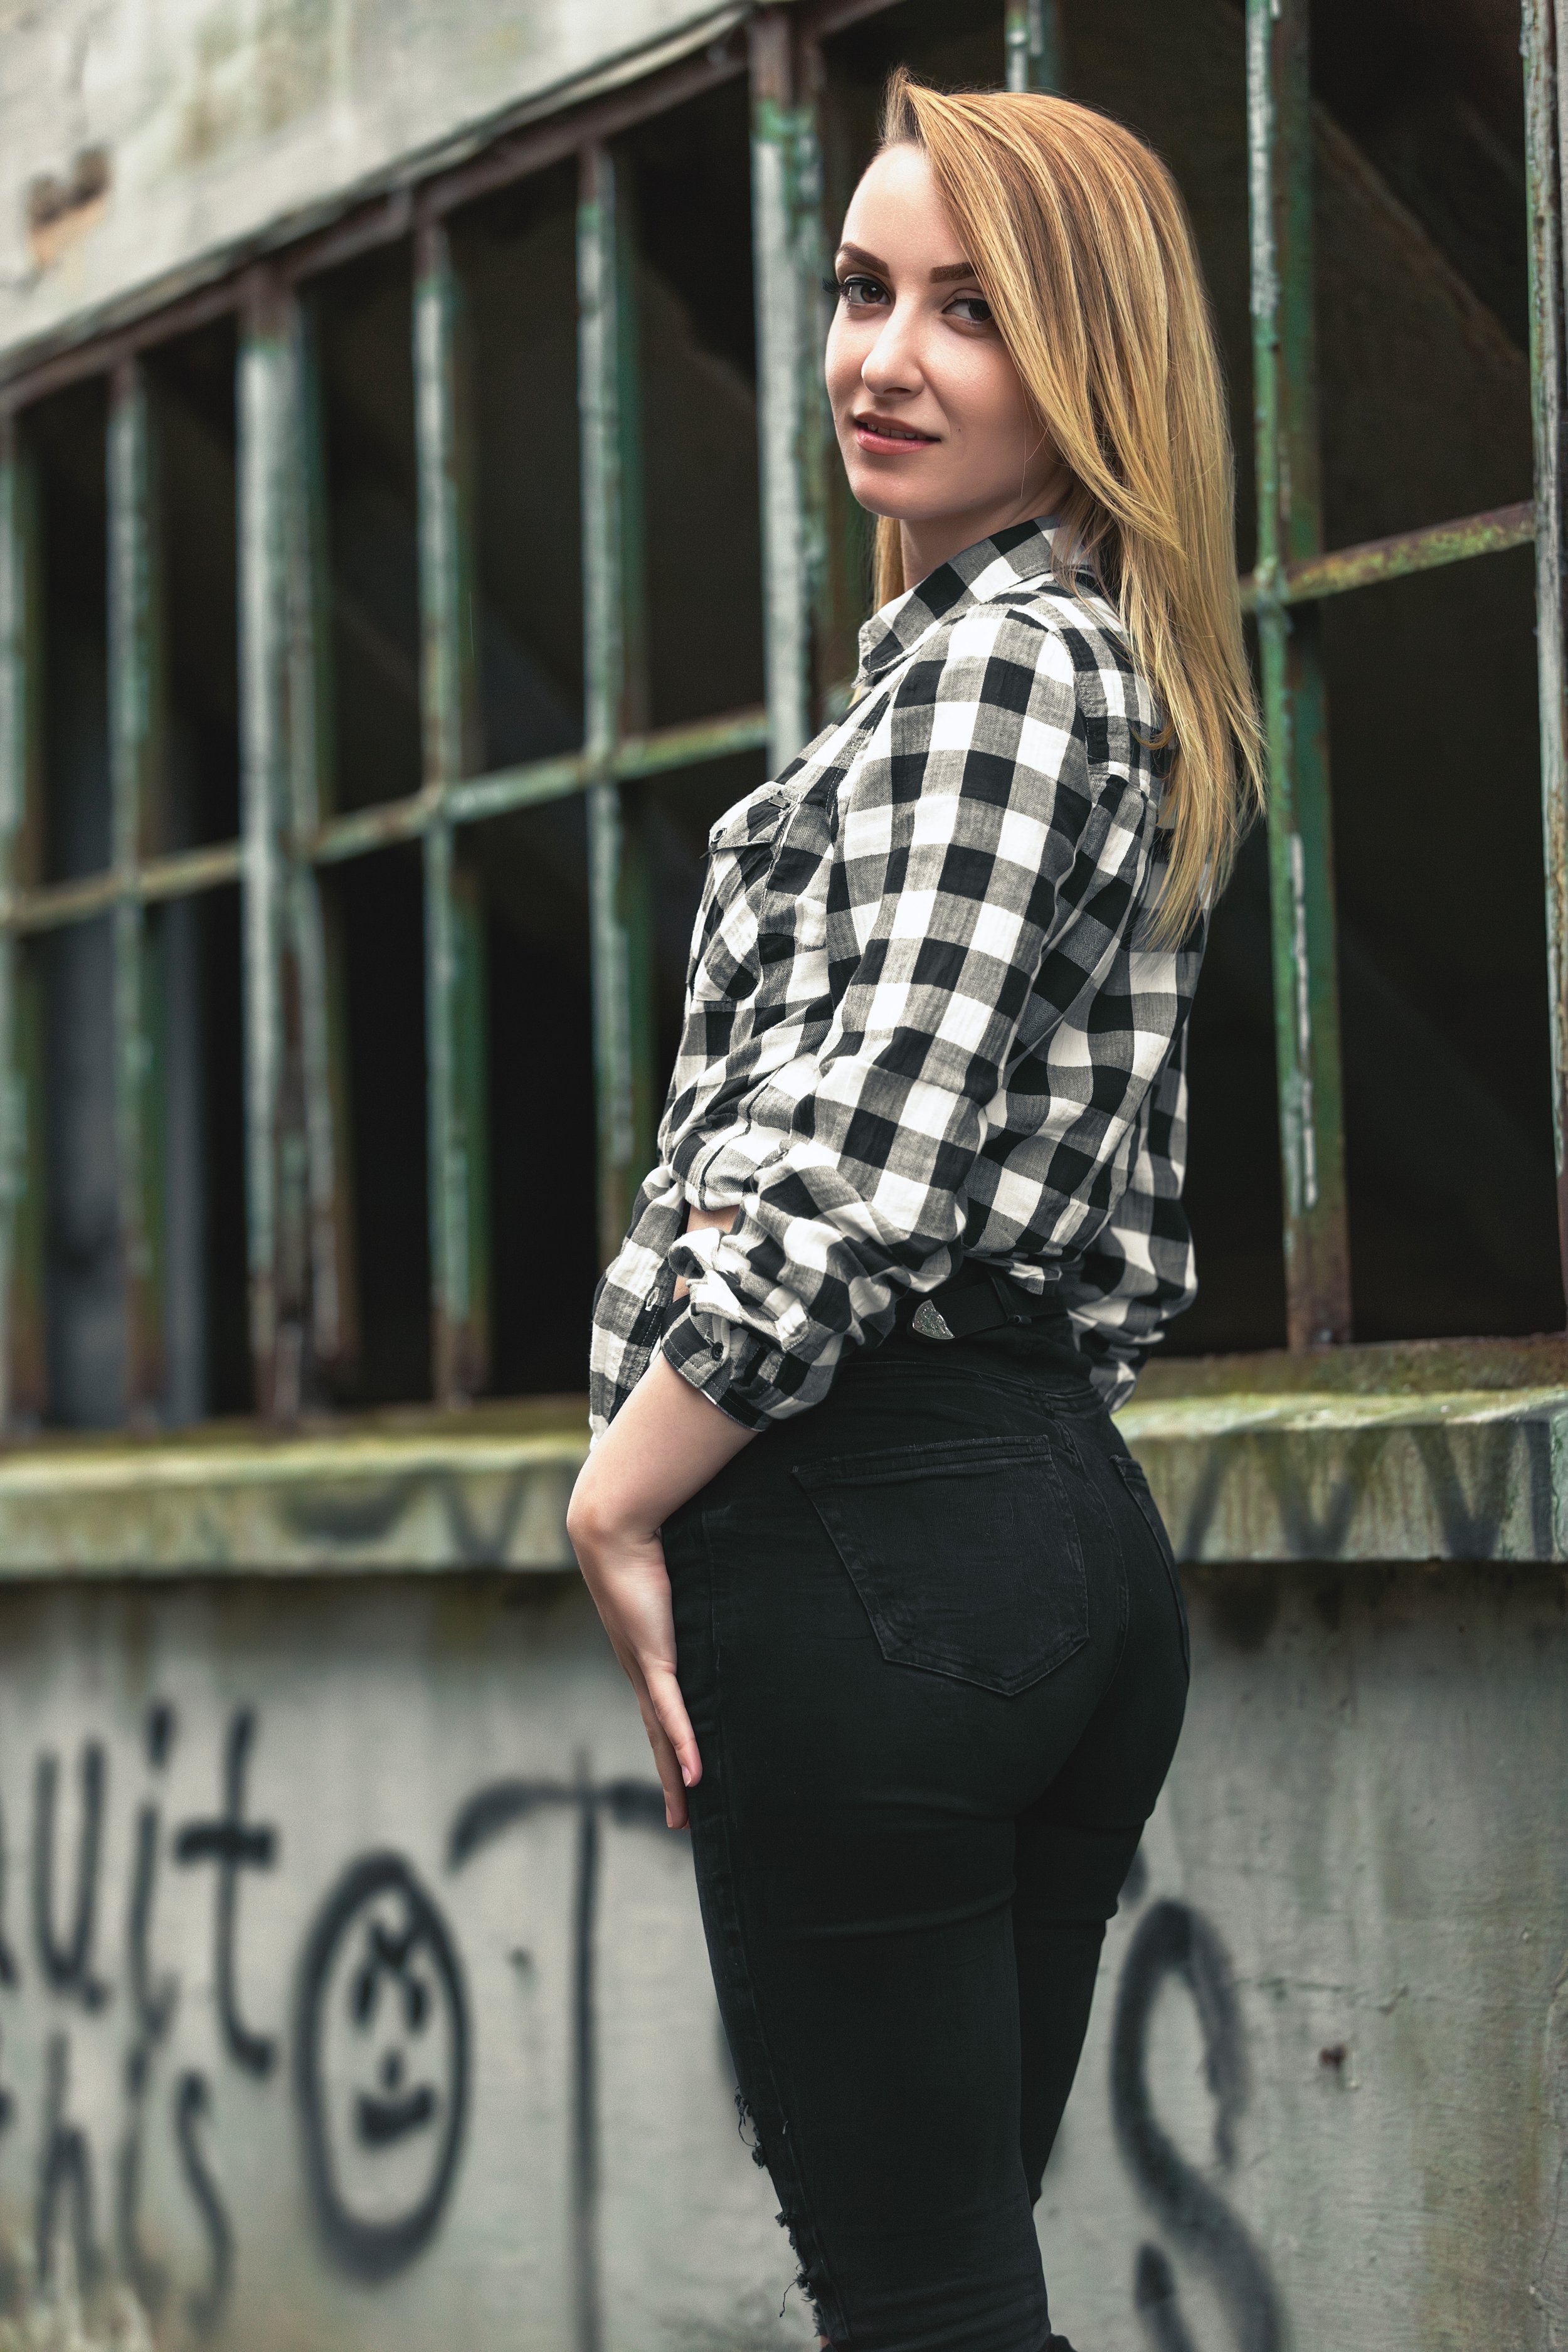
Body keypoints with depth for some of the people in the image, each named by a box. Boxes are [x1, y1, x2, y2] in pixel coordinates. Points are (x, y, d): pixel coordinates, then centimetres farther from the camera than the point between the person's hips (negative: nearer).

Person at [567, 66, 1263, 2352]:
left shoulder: (992, 661, -11)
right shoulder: (1131, 676, 20)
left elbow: (861, 1157, -21)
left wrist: (619, 1494, -12)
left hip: (882, 1523, -10)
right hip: (1073, 1506, 10)